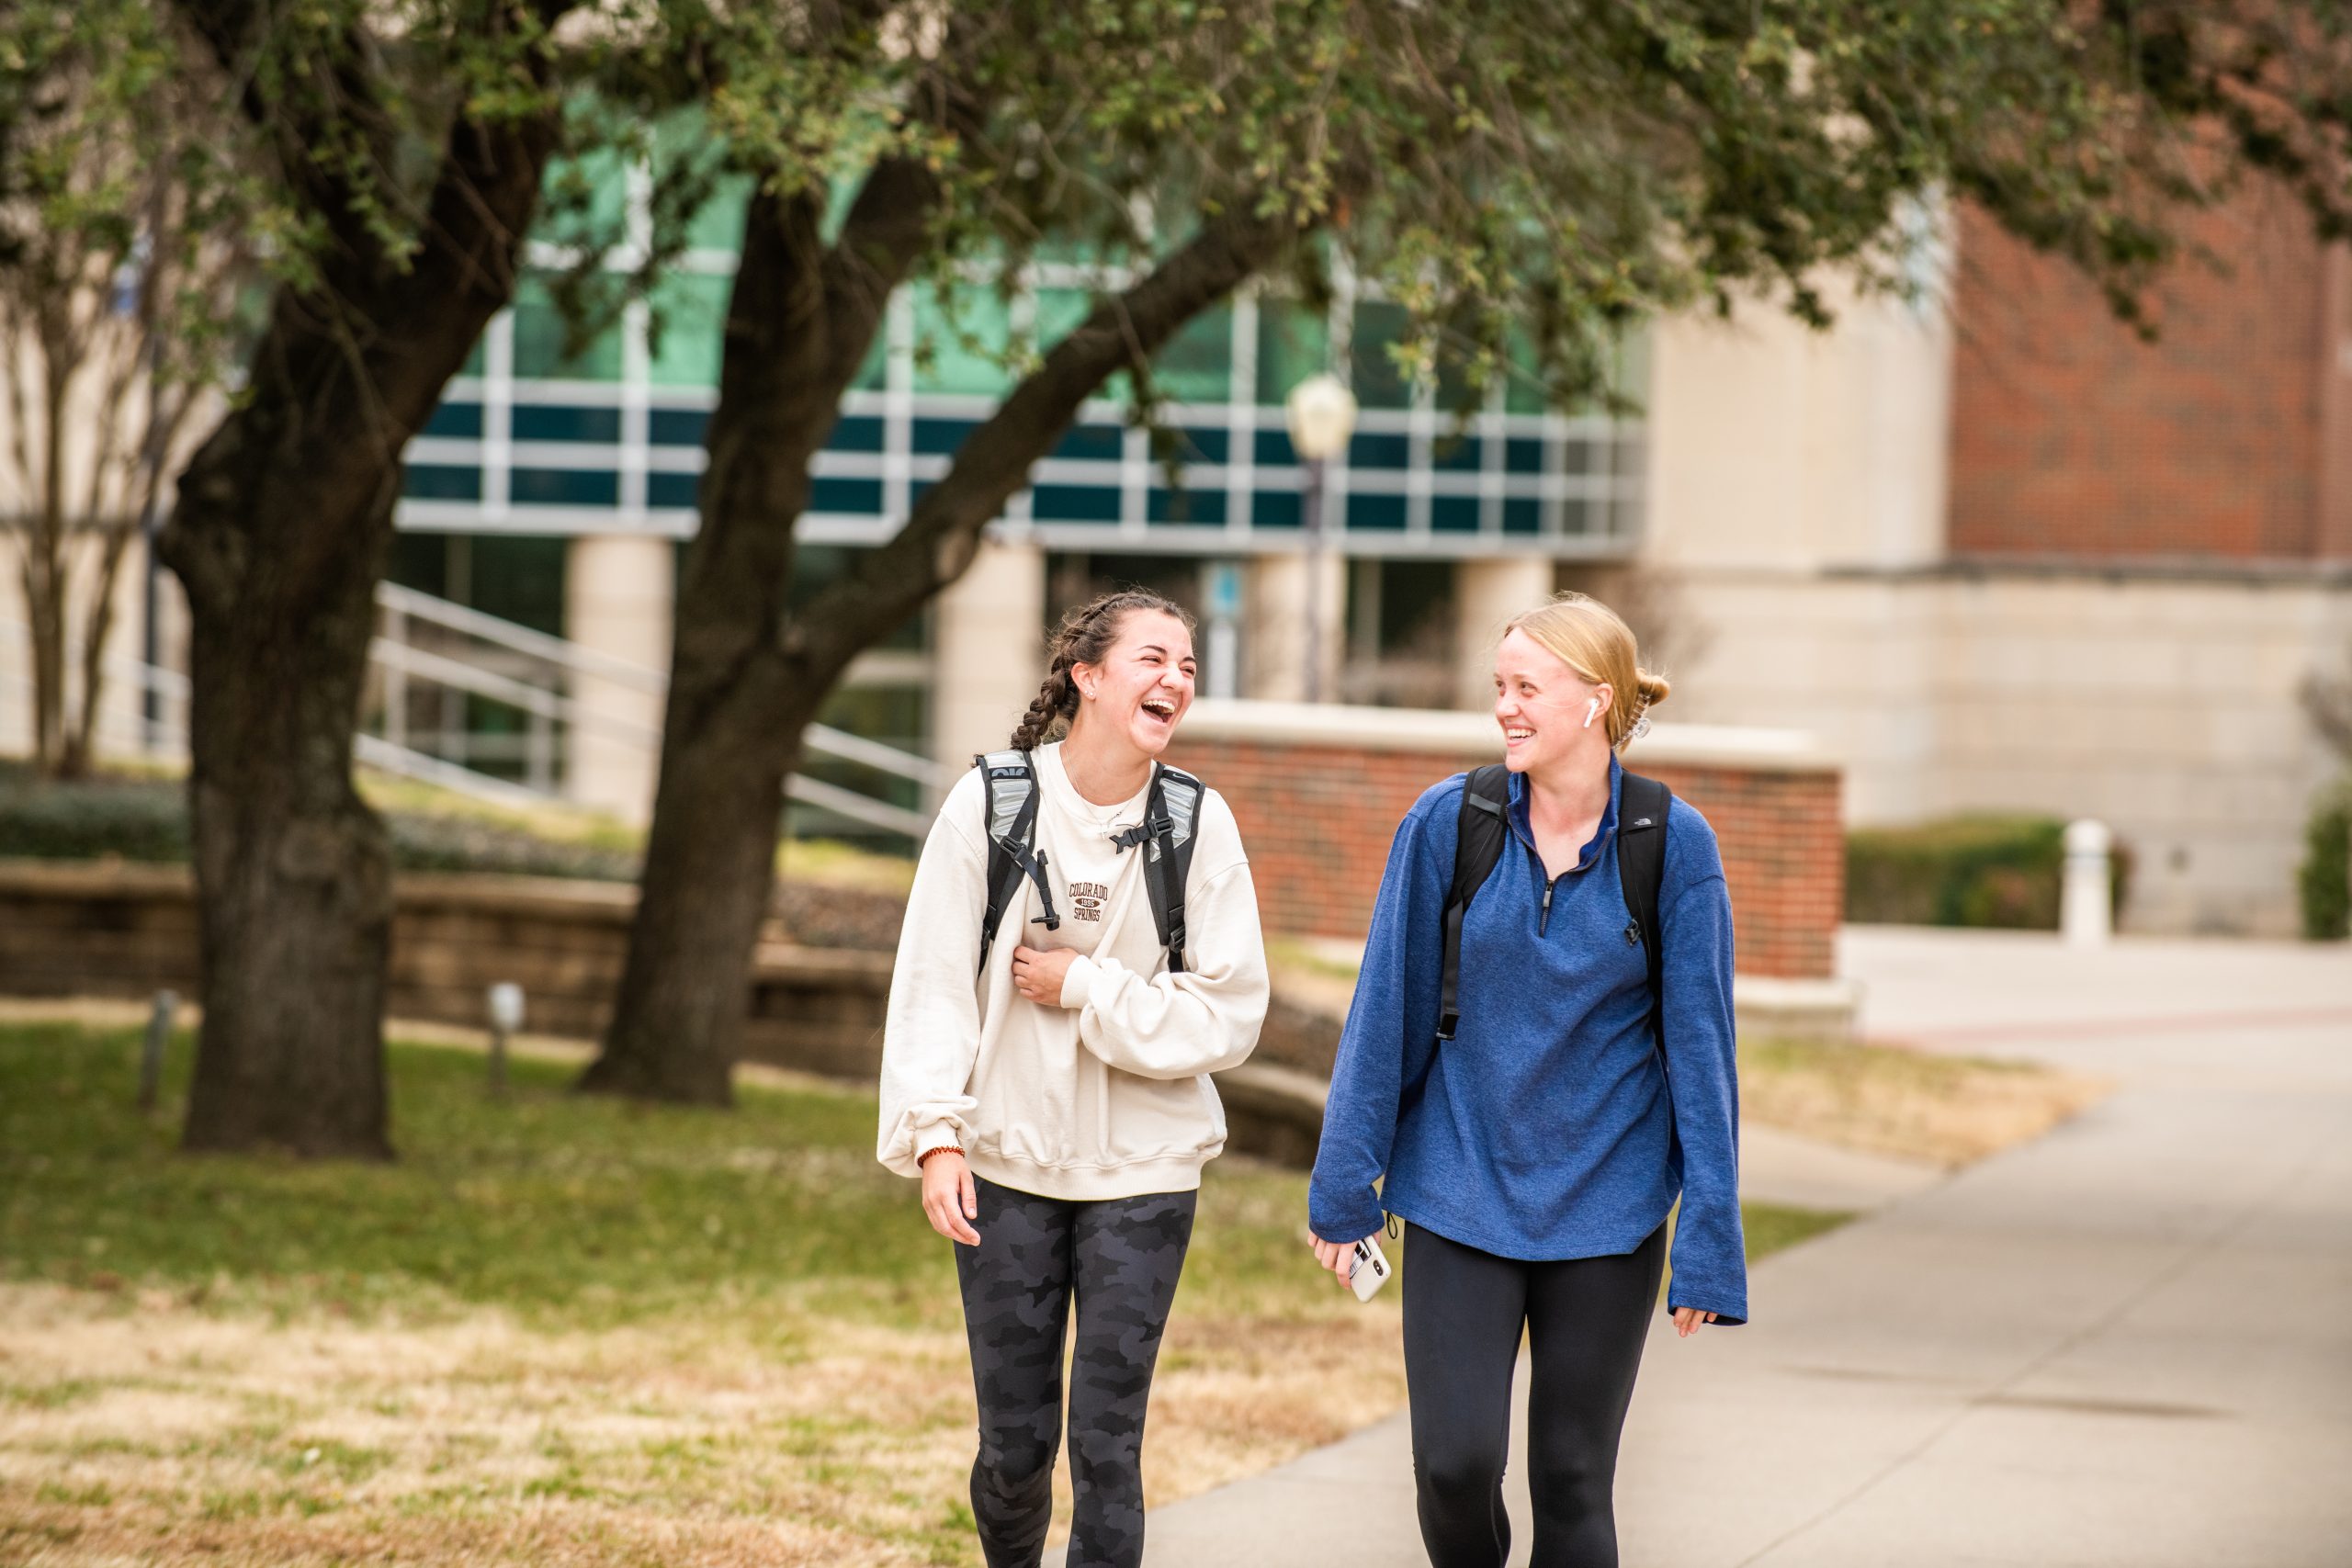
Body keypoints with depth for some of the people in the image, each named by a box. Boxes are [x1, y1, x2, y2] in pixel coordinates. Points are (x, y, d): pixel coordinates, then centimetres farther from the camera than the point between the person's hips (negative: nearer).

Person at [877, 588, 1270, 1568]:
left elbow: (1231, 1015, -6)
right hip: (1010, 1159, 0)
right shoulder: (992, 801, -5)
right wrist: (936, 1135, -11)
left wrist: (1082, 988, -12)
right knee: (1015, 1440, 7)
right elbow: (933, 984, -4)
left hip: (1143, 1169, 0)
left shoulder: (1198, 823, -4)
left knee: (1107, 1441, -3)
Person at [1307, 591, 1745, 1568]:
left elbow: (1699, 1044, -3)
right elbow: (1386, 1012, 1)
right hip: (1461, 1195, 0)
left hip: (1605, 1211, 0)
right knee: (1455, 1461, -9)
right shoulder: (1447, 824, -4)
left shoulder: (1674, 847, -6)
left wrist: (1707, 1242, -4)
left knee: (1574, 1483, 4)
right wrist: (1343, 1187, 2)